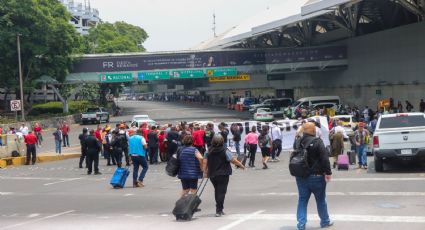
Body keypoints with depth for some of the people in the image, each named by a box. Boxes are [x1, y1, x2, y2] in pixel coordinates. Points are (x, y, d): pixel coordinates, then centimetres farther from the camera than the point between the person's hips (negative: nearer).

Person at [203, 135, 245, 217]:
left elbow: (205, 162, 2)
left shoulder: (208, 152, 2)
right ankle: (219, 210, -6)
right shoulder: (225, 151, -11)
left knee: (217, 191, 18)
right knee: (221, 192, -1)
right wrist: (241, 165, 4)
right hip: (223, 175, -5)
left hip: (212, 175, 5)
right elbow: (233, 160, -10)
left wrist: (205, 172, 9)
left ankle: (219, 209, 25)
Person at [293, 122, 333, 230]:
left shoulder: (297, 142, 5)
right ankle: (325, 221, 25)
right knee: (321, 200, 11)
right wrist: (328, 172, -13)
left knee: (302, 200, 8)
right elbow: (324, 158, -17)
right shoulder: (317, 141, -14)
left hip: (301, 176, 5)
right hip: (316, 176, -5)